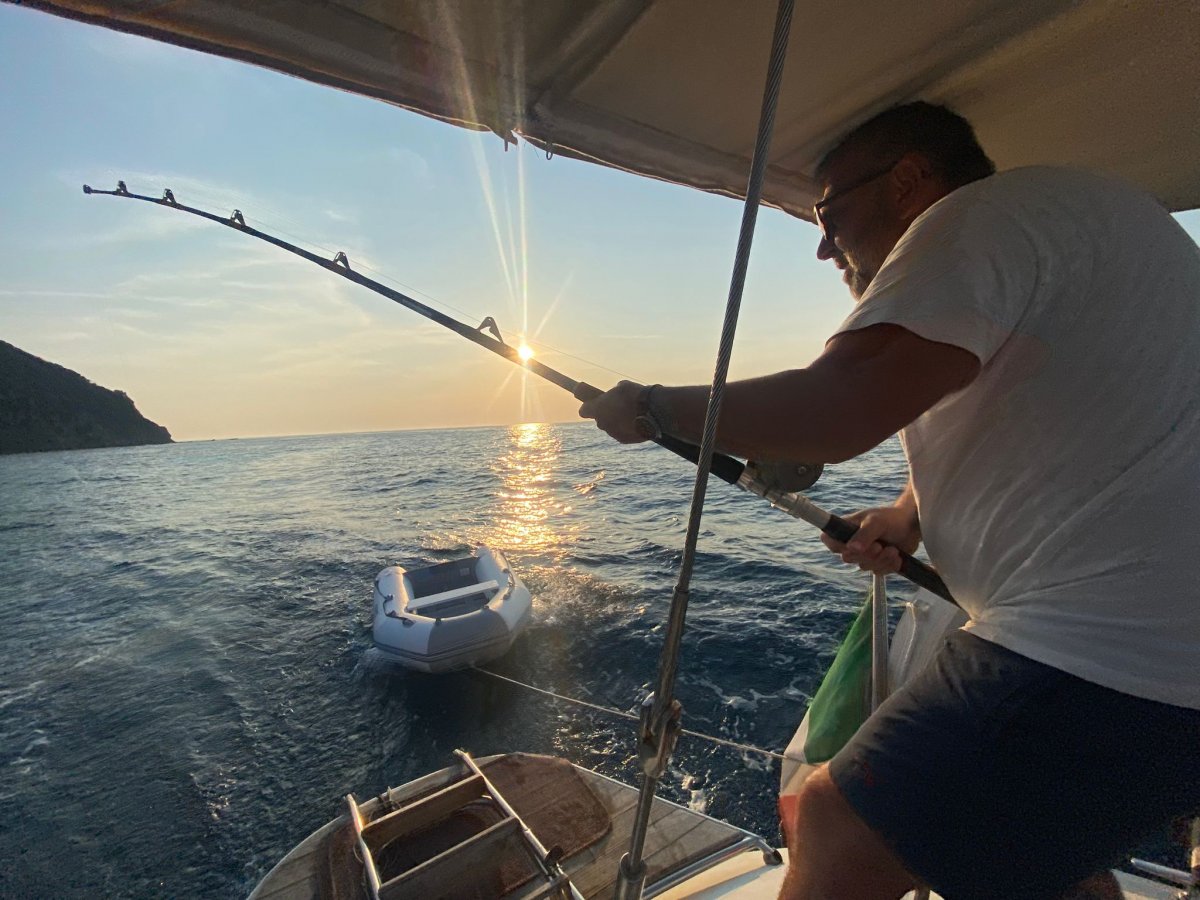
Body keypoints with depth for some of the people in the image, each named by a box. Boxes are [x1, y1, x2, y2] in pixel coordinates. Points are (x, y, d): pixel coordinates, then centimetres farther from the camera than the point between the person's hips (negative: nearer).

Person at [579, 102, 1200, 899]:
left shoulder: (982, 216, -15)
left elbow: (832, 411, -28)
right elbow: (958, 429, 23)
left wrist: (654, 408, -14)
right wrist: (909, 514, 5)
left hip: (1108, 654, -11)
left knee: (838, 831, -5)